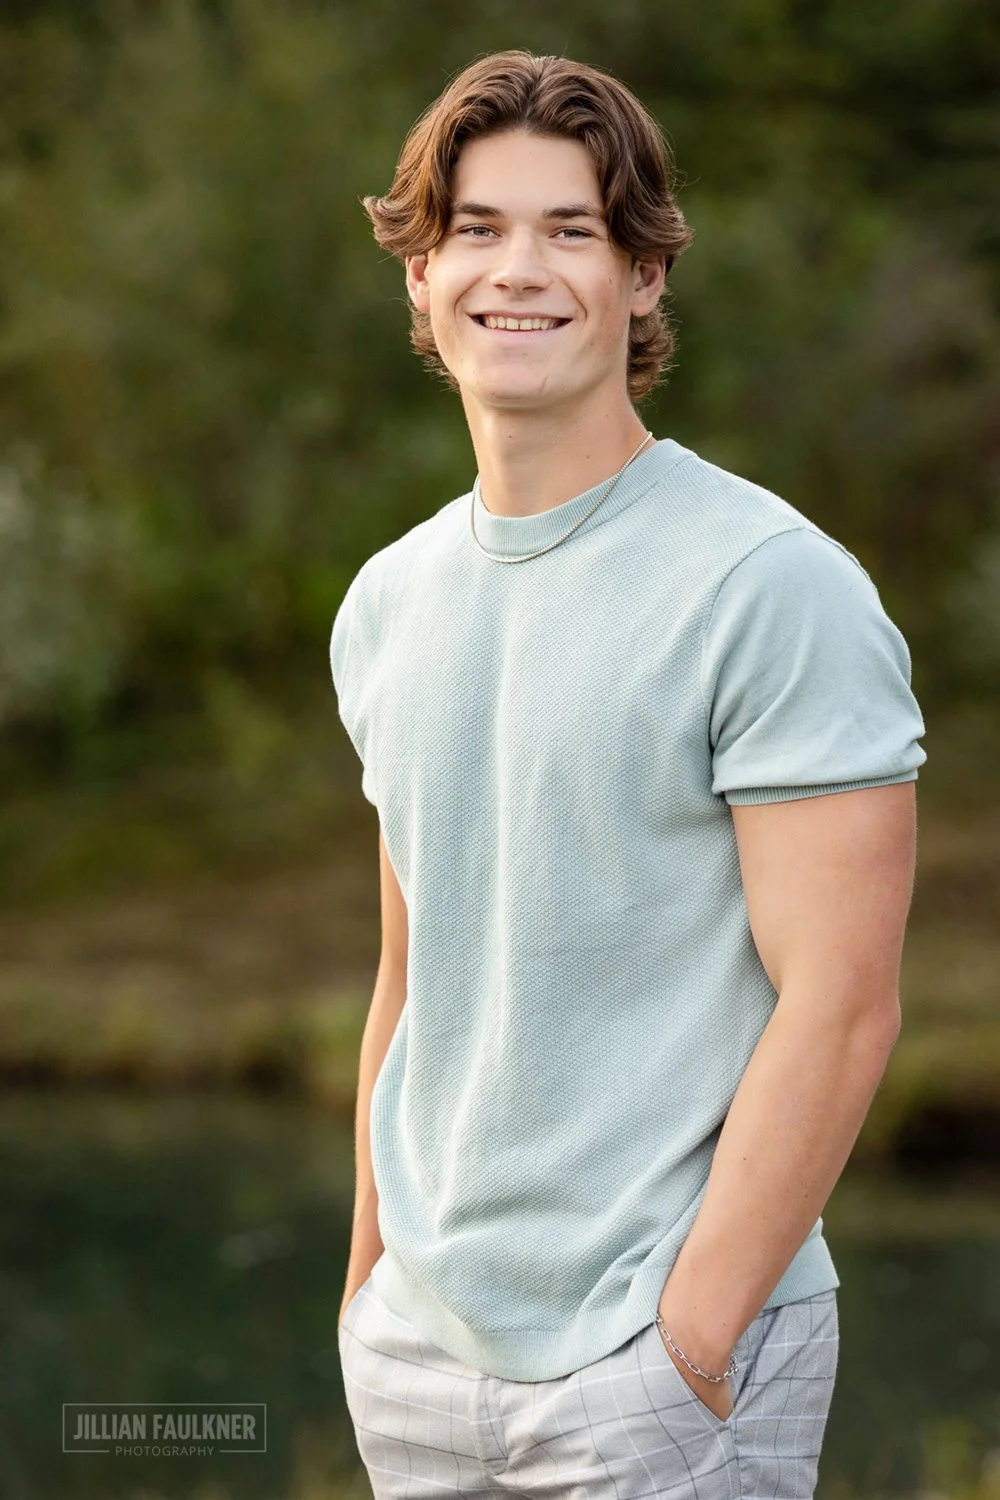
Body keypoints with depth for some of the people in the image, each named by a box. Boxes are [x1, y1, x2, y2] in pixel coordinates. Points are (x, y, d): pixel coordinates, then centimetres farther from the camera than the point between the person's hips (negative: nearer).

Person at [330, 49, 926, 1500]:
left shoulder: (774, 588, -12)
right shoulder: (389, 603, 9)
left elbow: (840, 1005, -16)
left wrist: (689, 1339, -18)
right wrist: (369, 1277, 12)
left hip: (668, 1348, -6)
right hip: (419, 1355, 6)